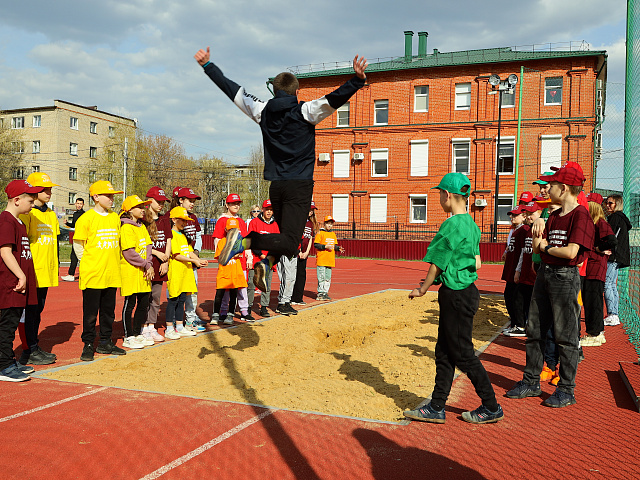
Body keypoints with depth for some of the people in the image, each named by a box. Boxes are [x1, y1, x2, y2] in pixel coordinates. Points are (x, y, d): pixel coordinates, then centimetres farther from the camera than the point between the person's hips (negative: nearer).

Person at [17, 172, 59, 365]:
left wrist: (56, 267, 18)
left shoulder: (51, 214, 15)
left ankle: (34, 347, 23)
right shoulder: (27, 213, -10)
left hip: (46, 273, 8)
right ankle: (29, 352, 5)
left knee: (38, 309, 14)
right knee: (29, 311, -1)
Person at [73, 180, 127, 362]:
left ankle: (105, 343, 22)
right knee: (90, 311, 2)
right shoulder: (86, 218, -7)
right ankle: (88, 345, 13)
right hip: (92, 274, -5)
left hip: (112, 275, 5)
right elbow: (78, 245, -2)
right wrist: (88, 263, -1)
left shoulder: (115, 218, 10)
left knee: (109, 311, 11)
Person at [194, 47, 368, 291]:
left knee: (287, 235, 22)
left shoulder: (263, 111, 8)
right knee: (290, 242, -12)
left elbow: (232, 90, 13)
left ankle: (266, 262, -1)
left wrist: (207, 65, 22)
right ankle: (246, 241, -32)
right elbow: (333, 99, -18)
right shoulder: (305, 111, -4)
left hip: (275, 186, 6)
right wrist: (357, 80, -23)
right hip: (300, 185, -6)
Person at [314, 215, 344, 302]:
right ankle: (320, 294, 0)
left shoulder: (333, 234, 16)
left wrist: (338, 248, 0)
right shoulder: (320, 233, -4)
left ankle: (325, 293, 16)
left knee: (328, 278, 9)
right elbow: (316, 244, -10)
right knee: (321, 277, -5)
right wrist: (325, 247, -19)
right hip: (321, 260, -6)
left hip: (330, 260, 7)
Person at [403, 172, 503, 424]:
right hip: (467, 290, 10)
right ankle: (436, 408, 20)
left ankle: (491, 408, 14)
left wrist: (423, 289, 1)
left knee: (463, 354, 2)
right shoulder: (470, 224, 10)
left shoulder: (452, 225, -18)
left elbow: (437, 264, -13)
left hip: (456, 295, -10)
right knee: (444, 353, 13)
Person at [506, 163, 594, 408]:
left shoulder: (581, 215, -12)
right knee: (534, 330, 12)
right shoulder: (554, 216, 14)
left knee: (565, 335, -1)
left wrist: (546, 247, -6)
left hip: (566, 276, -9)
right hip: (544, 273, 9)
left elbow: (570, 252, -21)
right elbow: (537, 247, 12)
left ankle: (566, 389, 11)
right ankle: (531, 382, 23)